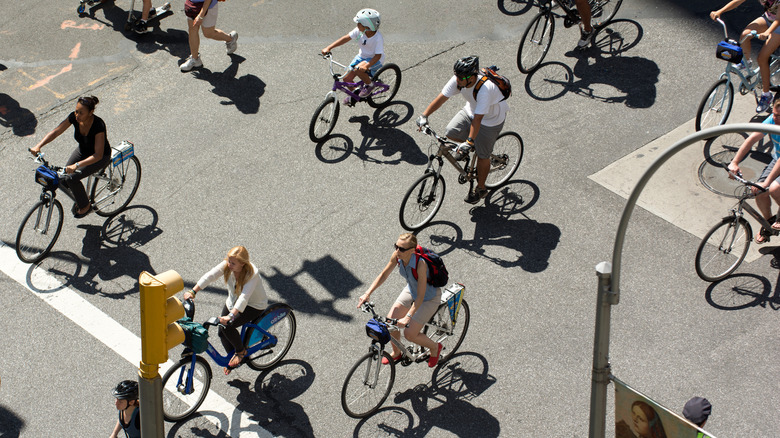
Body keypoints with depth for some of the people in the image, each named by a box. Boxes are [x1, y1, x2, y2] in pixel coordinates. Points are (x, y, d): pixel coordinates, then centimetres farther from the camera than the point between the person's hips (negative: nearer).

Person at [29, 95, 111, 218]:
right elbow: (55, 132, -14)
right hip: (82, 151, 6)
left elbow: (98, 155, -40)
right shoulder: (74, 117, -20)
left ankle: (85, 206, 2)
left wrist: (76, 165, -52)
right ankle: (81, 197, 20)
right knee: (63, 179, -9)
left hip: (101, 156, -6)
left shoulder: (98, 125, -36)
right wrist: (38, 146, -29)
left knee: (71, 178, -22)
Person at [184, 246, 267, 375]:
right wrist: (193, 292, -40)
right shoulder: (226, 265, -19)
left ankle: (241, 351, 4)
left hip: (254, 306, -6)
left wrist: (231, 316, -57)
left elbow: (244, 297, -45)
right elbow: (210, 276, -28)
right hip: (233, 301, 6)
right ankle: (232, 356, 29)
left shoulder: (251, 274, -34)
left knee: (227, 327, -23)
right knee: (222, 332, 0)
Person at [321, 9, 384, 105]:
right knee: (347, 78, -1)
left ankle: (369, 85, -3)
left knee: (358, 70, -33)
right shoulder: (359, 31, -17)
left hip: (375, 59, -6)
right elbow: (346, 38, -16)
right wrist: (328, 48, -23)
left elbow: (378, 55, -32)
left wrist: (366, 65, -49)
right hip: (362, 56, 6)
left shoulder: (378, 38, -30)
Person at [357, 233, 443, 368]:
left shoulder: (420, 264, -39)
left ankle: (434, 347, 21)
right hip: (411, 290, 6)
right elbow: (383, 275, -6)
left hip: (429, 297, -6)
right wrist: (367, 294, -15)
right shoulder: (397, 256, -21)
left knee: (409, 334, -9)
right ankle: (396, 353, 28)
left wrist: (408, 317, -44)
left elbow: (420, 296, -36)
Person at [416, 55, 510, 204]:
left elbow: (477, 119, -43)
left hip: (491, 119, -6)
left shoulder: (484, 89, -41)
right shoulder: (457, 80, -24)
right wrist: (424, 116, -31)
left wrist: (469, 142, -47)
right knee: (451, 133, -9)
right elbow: (441, 98, -21)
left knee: (482, 155, 4)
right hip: (471, 110, 6)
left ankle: (481, 189, 26)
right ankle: (465, 146, 24)